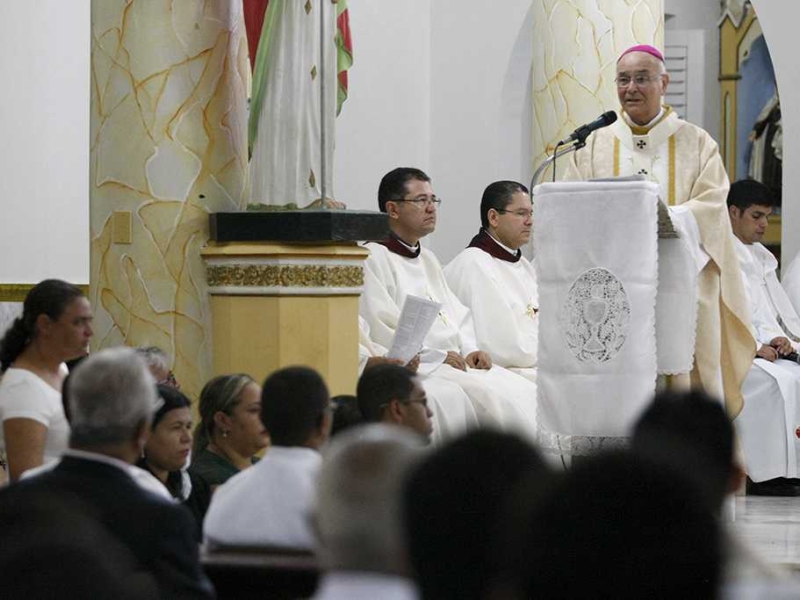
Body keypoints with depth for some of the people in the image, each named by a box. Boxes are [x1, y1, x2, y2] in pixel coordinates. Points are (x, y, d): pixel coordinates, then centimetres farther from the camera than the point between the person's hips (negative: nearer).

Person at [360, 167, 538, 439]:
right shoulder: (374, 258, -4)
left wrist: (470, 350, 2)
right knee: (491, 395, -29)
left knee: (527, 393, -13)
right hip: (415, 366, -8)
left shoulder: (428, 260, 25)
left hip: (456, 361, 8)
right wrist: (435, 356, -14)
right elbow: (380, 330, -13)